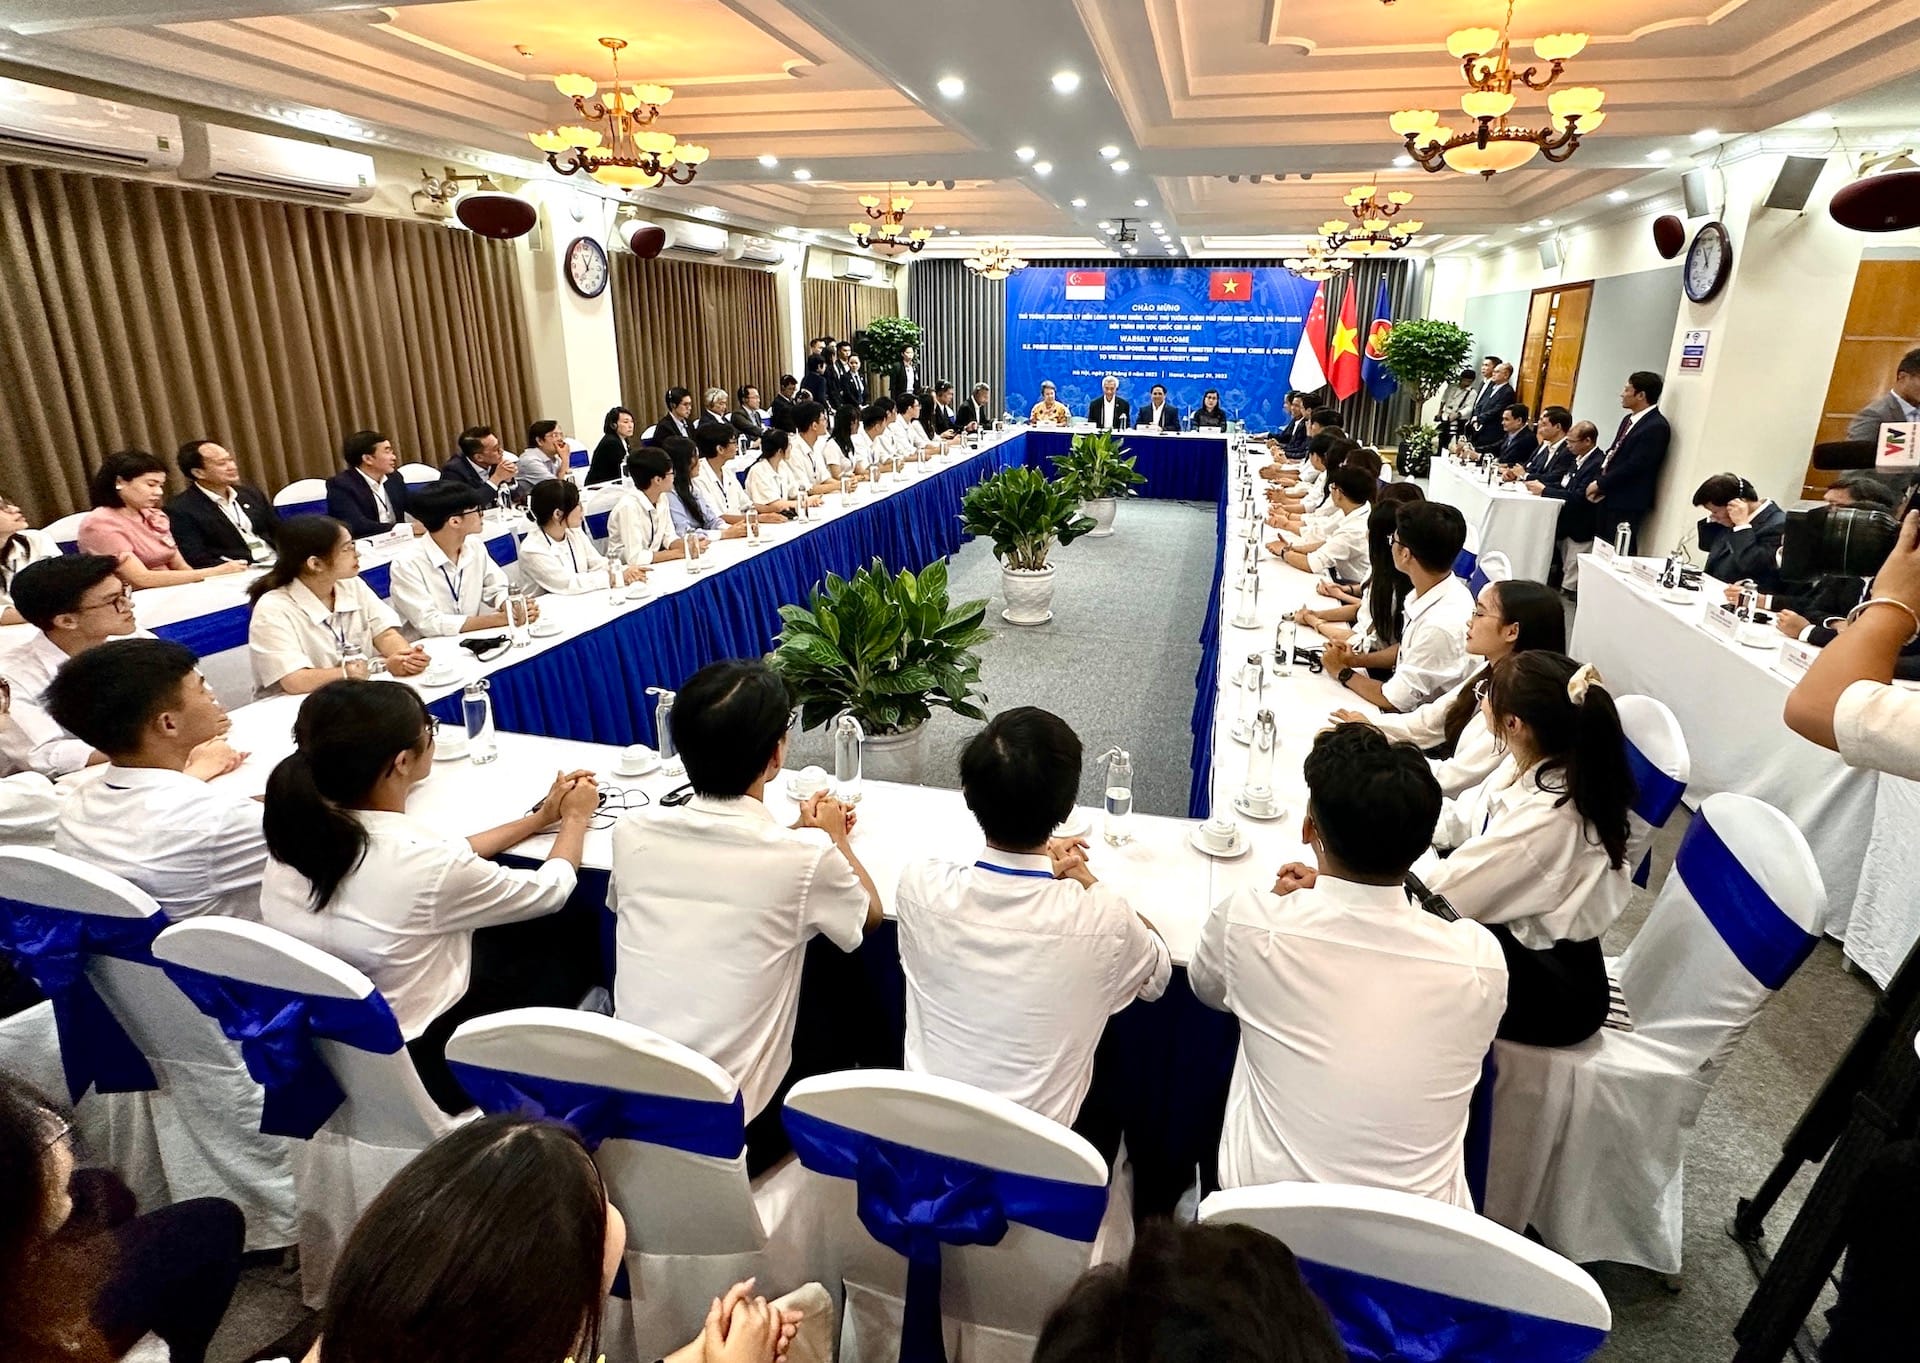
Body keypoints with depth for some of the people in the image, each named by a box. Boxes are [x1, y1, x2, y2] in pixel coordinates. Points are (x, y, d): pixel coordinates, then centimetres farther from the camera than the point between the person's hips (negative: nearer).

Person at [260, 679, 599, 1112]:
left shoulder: (301, 834, -12)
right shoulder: (420, 864, -33)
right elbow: (550, 892, -13)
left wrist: (540, 817, 11)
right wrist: (574, 819, 5)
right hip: (431, 1063, -6)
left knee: (518, 937, 23)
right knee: (579, 948, 17)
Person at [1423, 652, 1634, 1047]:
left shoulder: (1548, 819, -36)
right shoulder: (1534, 764, -10)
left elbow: (1442, 895, -27)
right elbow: (1458, 821, 4)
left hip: (1552, 993, -7)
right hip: (1512, 933, 8)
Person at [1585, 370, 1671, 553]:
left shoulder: (1656, 426, -15)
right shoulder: (1629, 419, 14)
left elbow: (1634, 466, -20)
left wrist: (1600, 484, -12)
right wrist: (1597, 482, 2)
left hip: (1626, 503, -9)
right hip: (1608, 497, 9)